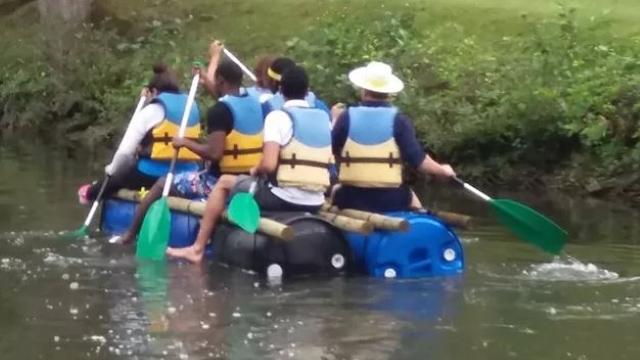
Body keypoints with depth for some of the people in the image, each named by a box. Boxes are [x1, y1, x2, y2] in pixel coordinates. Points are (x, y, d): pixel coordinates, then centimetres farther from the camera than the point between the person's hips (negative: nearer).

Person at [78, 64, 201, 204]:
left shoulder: (152, 111, -5)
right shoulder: (192, 107, 11)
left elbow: (125, 152, -9)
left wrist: (111, 169, 11)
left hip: (153, 177, -6)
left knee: (116, 177, 22)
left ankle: (91, 193, 47)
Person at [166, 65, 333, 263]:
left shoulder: (278, 116, -9)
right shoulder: (324, 118, 9)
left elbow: (269, 165, -18)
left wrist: (256, 171, 2)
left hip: (282, 198, -6)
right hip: (315, 203, 6)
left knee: (224, 182, 17)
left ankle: (198, 248, 16)